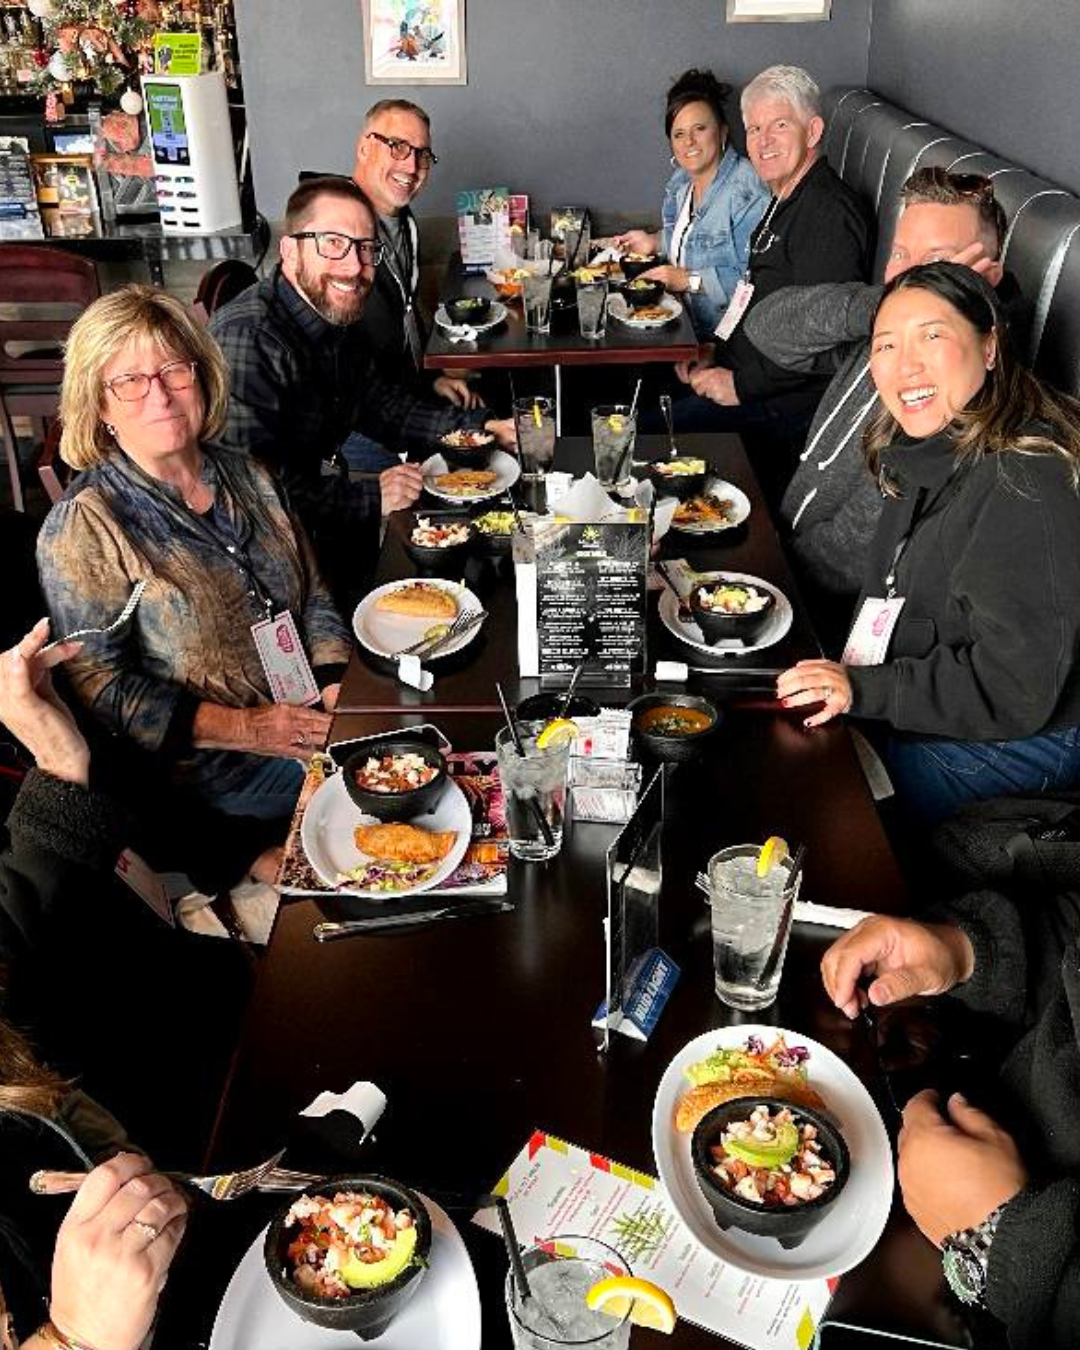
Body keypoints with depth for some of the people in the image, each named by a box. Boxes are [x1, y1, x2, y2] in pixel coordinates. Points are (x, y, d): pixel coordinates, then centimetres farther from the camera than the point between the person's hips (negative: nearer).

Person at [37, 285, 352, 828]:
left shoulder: (249, 478, 9)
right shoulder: (84, 526, -10)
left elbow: (313, 596, 13)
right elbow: (97, 683, -12)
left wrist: (338, 683, -5)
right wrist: (242, 727, -19)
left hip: (318, 717, 7)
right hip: (221, 764, -7)